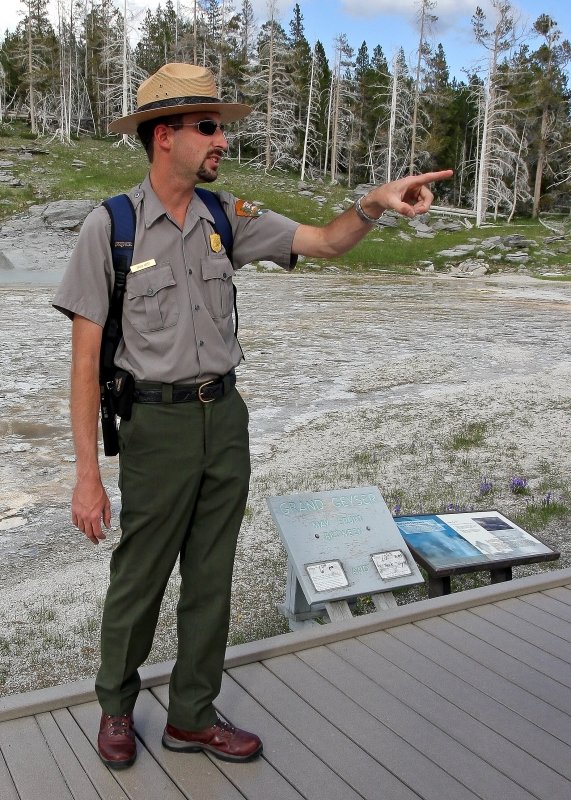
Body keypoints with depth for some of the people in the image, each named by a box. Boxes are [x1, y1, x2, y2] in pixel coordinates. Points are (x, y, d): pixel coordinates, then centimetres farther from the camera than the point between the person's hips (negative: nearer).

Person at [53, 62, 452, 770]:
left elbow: (326, 242, 6)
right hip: (157, 425, -4)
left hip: (226, 418, 5)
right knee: (139, 580, 10)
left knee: (211, 579, 14)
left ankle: (191, 717, 33)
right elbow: (86, 359, -11)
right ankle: (115, 707, 37)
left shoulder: (227, 217, 4)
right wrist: (88, 475, -13)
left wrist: (373, 205, -17)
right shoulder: (110, 226, -10)